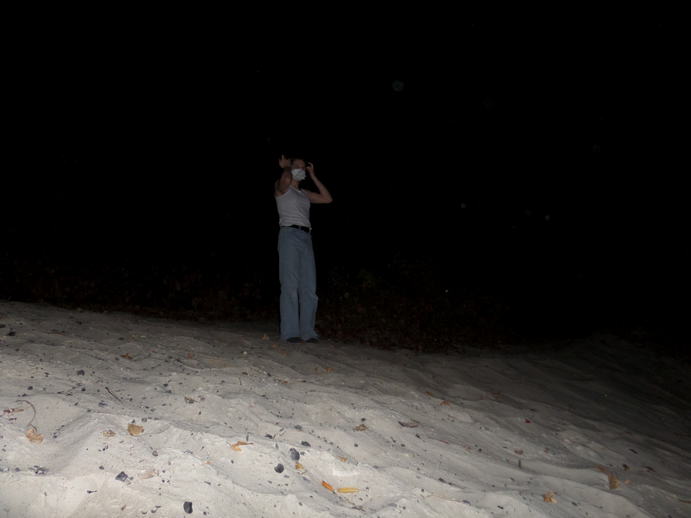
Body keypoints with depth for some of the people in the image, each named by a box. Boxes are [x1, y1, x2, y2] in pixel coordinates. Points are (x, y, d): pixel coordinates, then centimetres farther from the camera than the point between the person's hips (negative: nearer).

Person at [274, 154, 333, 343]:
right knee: (290, 285, -11)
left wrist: (313, 176, 23)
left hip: (306, 238, 6)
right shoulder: (281, 188, 7)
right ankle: (290, 331, -10)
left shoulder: (304, 194, 26)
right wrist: (285, 166, 5)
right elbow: (286, 179, -17)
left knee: (309, 287, -1)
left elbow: (328, 199, 20)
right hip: (289, 235, -6)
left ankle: (307, 331, 2)